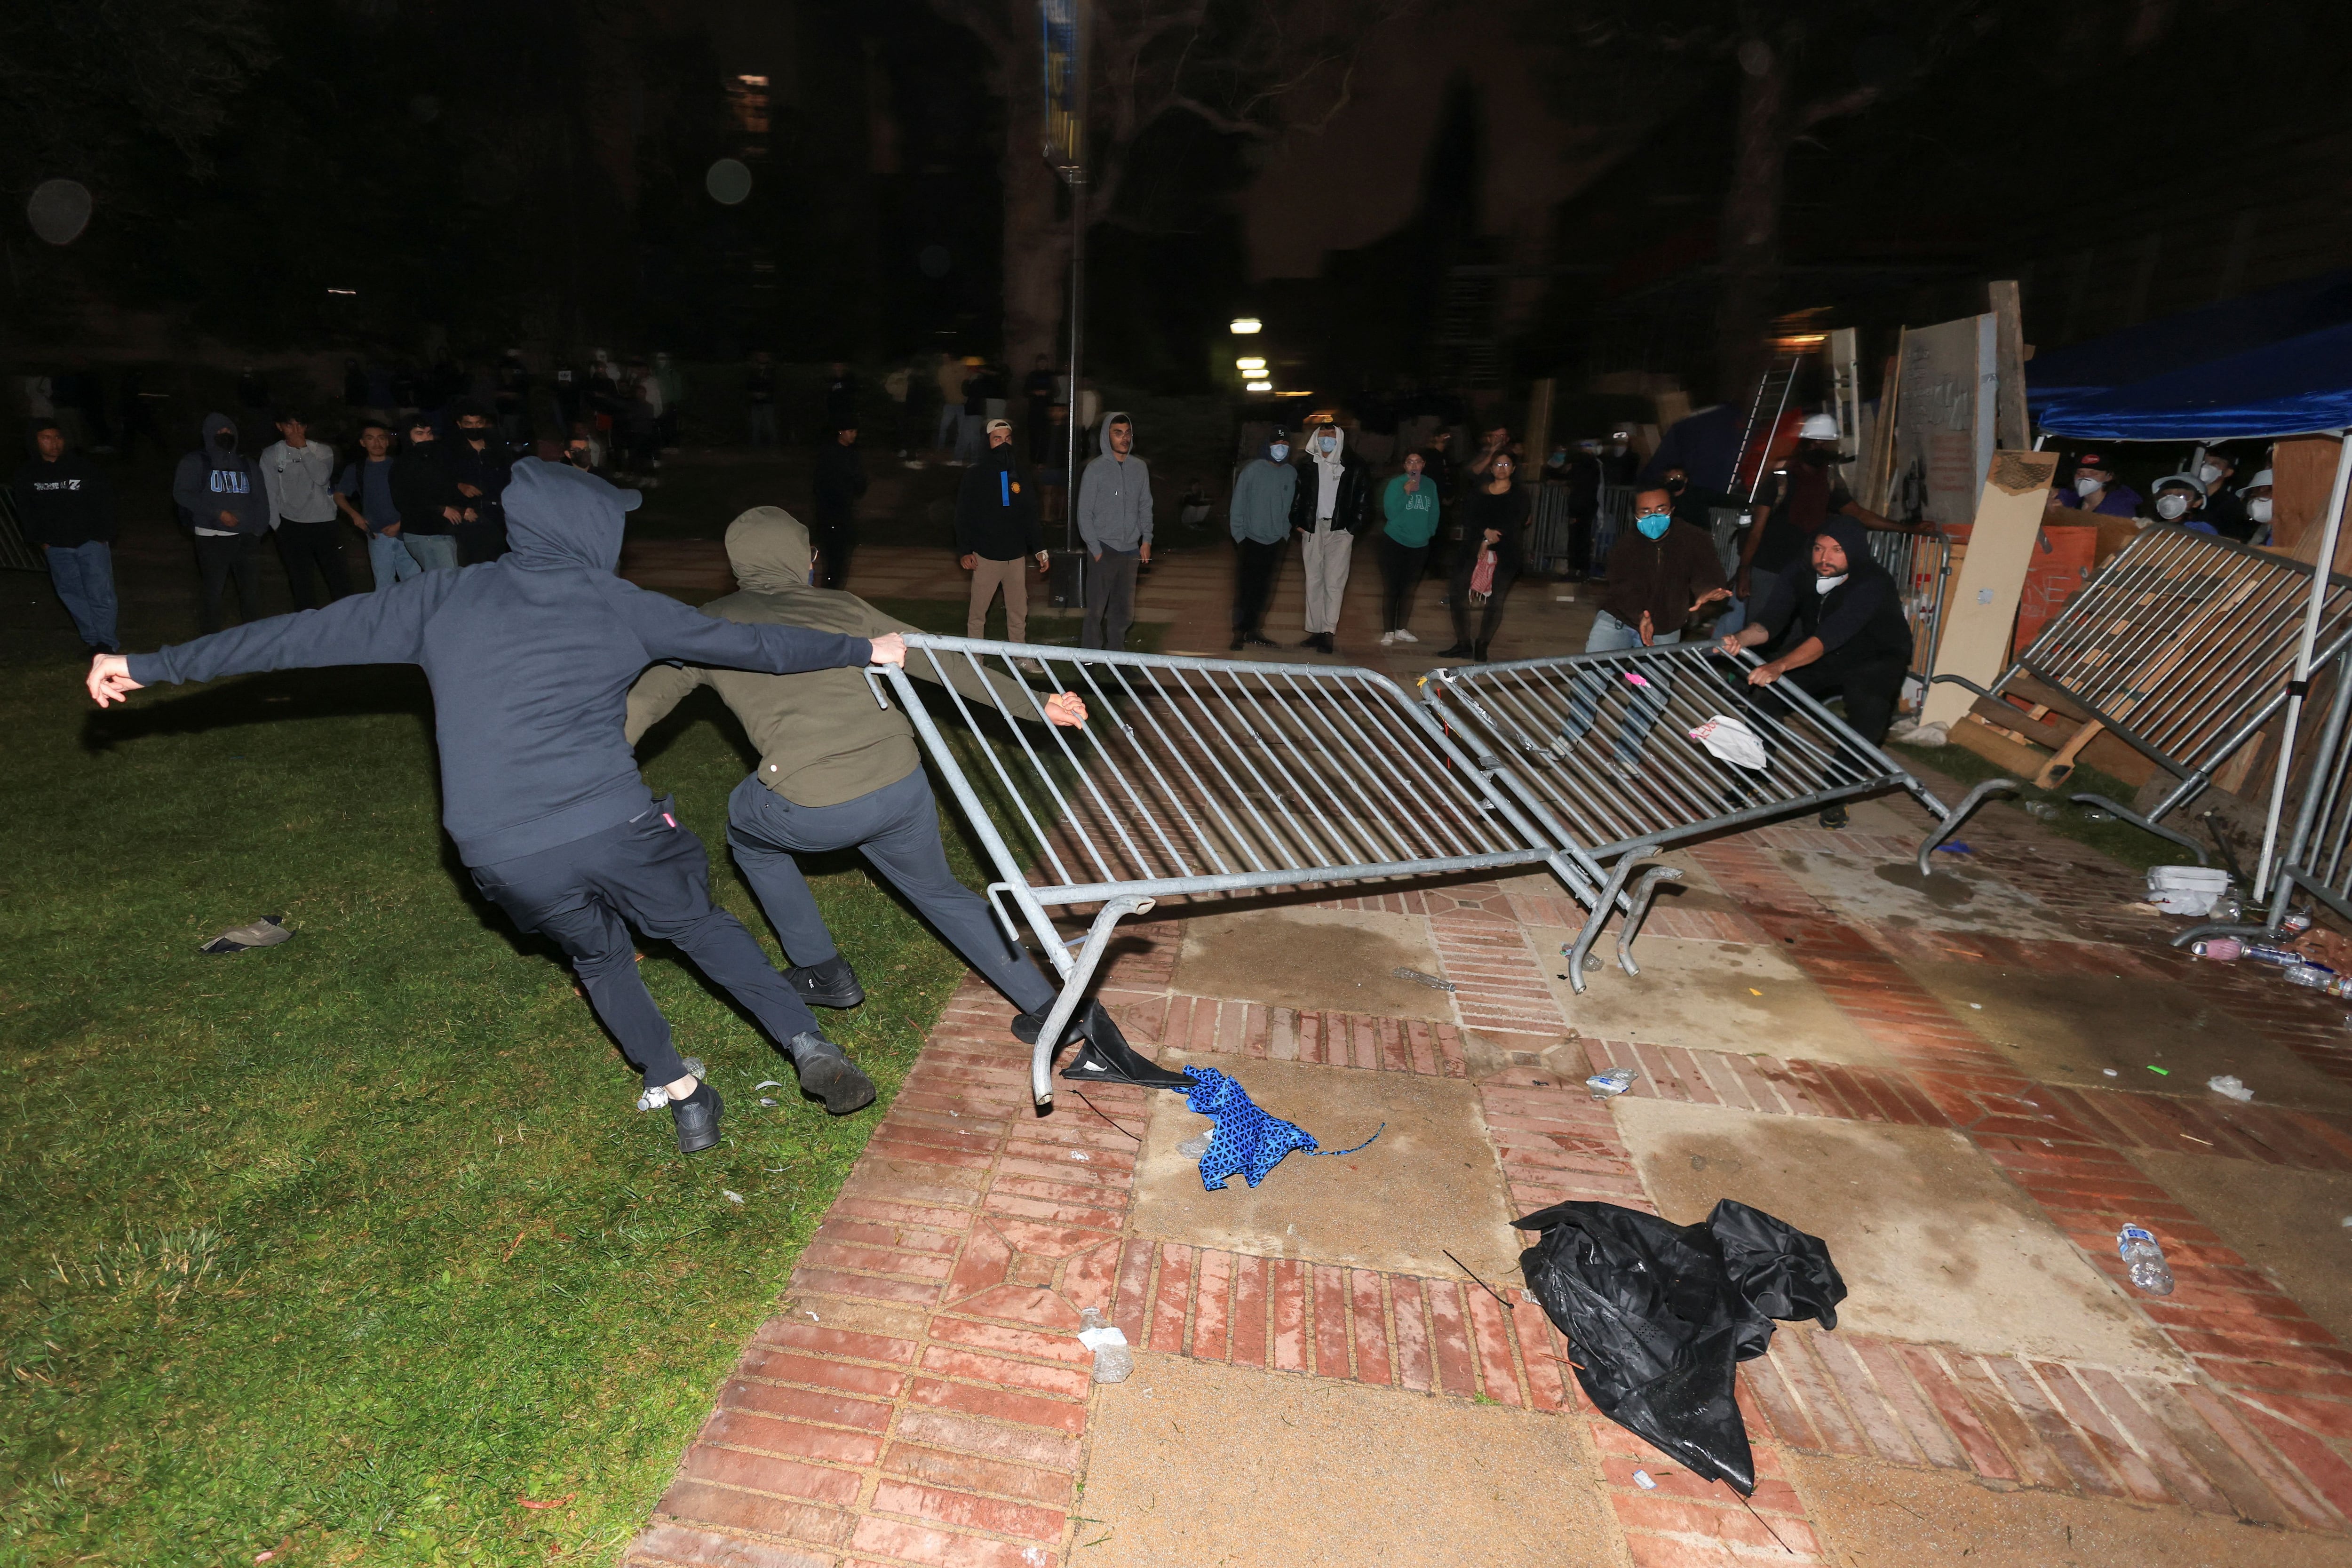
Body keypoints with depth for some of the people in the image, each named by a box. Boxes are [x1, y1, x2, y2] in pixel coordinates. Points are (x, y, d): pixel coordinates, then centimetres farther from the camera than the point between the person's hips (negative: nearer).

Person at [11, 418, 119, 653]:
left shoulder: (84, 467, -4)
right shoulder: (26, 475, 5)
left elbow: (104, 502, 0)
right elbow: (25, 511, 15)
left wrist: (103, 535, -4)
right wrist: (40, 539, 7)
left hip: (91, 541, -4)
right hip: (56, 546, 4)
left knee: (99, 593, -7)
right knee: (71, 592, 6)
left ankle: (106, 641, -1)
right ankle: (91, 638, 13)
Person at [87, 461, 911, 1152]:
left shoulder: (444, 600, 9)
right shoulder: (616, 604, 5)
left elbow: (310, 633, 10)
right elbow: (749, 643, 9)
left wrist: (152, 666, 20)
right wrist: (861, 650, 18)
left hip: (504, 858, 2)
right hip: (613, 829, -2)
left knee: (598, 956, 27)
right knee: (703, 926, 20)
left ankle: (682, 1097, 26)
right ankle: (810, 1046, 9)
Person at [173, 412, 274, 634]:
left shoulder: (247, 466, 18)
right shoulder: (196, 462, 6)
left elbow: (261, 499, 13)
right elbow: (182, 493, -4)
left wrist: (259, 529, 0)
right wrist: (218, 513, -14)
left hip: (247, 537, 3)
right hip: (213, 538, -2)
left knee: (252, 589, 2)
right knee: (214, 590, 2)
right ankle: (212, 634, 13)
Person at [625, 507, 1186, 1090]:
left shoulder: (707, 626, 14)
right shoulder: (840, 607, 18)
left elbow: (640, 704, 13)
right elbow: (943, 662, 16)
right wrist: (1036, 705, 21)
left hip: (812, 809, -2)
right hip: (902, 785, 3)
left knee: (747, 825, 33)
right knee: (942, 892, 27)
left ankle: (822, 974, 38)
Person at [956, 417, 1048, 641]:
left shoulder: (1020, 474, 9)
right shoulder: (975, 475, -1)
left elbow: (1031, 515, 11)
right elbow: (963, 516, -2)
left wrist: (1039, 549, 3)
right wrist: (964, 551, -9)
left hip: (1017, 556, 3)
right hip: (986, 556, -3)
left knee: (1019, 614, 8)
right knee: (977, 614, 2)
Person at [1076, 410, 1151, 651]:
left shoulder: (1139, 468, 9)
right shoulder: (1095, 469, -4)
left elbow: (1145, 507, 15)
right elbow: (1084, 513, -3)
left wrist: (1146, 540, 5)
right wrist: (1095, 549, -8)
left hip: (1131, 551, 4)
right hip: (1103, 550, -4)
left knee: (1125, 612, 9)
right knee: (1097, 611, -5)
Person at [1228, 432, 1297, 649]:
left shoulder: (1291, 473, 5)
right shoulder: (1253, 470, -7)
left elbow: (1291, 507, 11)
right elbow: (1238, 505, -5)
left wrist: (1285, 534, 7)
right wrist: (1239, 535, -7)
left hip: (1275, 542, 4)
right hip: (1250, 540, -4)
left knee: (1263, 590, 8)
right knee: (1245, 589, -2)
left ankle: (1254, 630, 19)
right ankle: (1239, 634, 4)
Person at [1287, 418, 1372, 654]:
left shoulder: (1354, 466, 2)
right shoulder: (1308, 465, 9)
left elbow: (1364, 499, 3)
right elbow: (1297, 495, 13)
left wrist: (1355, 527, -4)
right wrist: (1297, 523, 4)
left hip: (1340, 530, -3)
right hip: (1313, 528, 3)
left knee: (1334, 582, -9)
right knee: (1313, 581, 5)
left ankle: (1328, 633, -10)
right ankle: (1315, 631, 11)